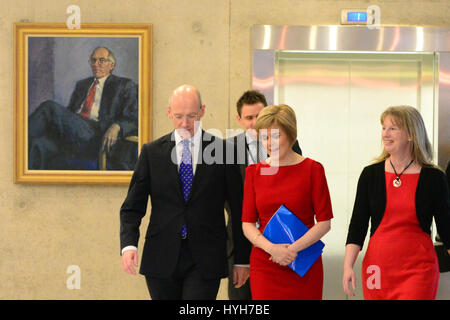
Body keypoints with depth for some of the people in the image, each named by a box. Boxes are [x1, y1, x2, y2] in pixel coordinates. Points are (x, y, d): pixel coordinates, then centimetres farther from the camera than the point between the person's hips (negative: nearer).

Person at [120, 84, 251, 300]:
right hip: (162, 260, 2)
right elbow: (132, 207, 4)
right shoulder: (151, 152, 6)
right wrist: (128, 245, -13)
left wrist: (242, 259, 5)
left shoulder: (222, 150, 2)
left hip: (204, 261, -2)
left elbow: (238, 209, 5)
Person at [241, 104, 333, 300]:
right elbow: (247, 224, 6)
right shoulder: (254, 172, 9)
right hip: (264, 266, 2)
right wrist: (272, 248, -12)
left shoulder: (312, 169, 0)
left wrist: (292, 249, -13)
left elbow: (324, 222, -2)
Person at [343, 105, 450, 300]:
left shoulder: (433, 178, 0)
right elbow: (357, 225, 4)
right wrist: (348, 266, -5)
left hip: (418, 269, -2)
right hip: (378, 266, 2)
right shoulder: (370, 174, 4)